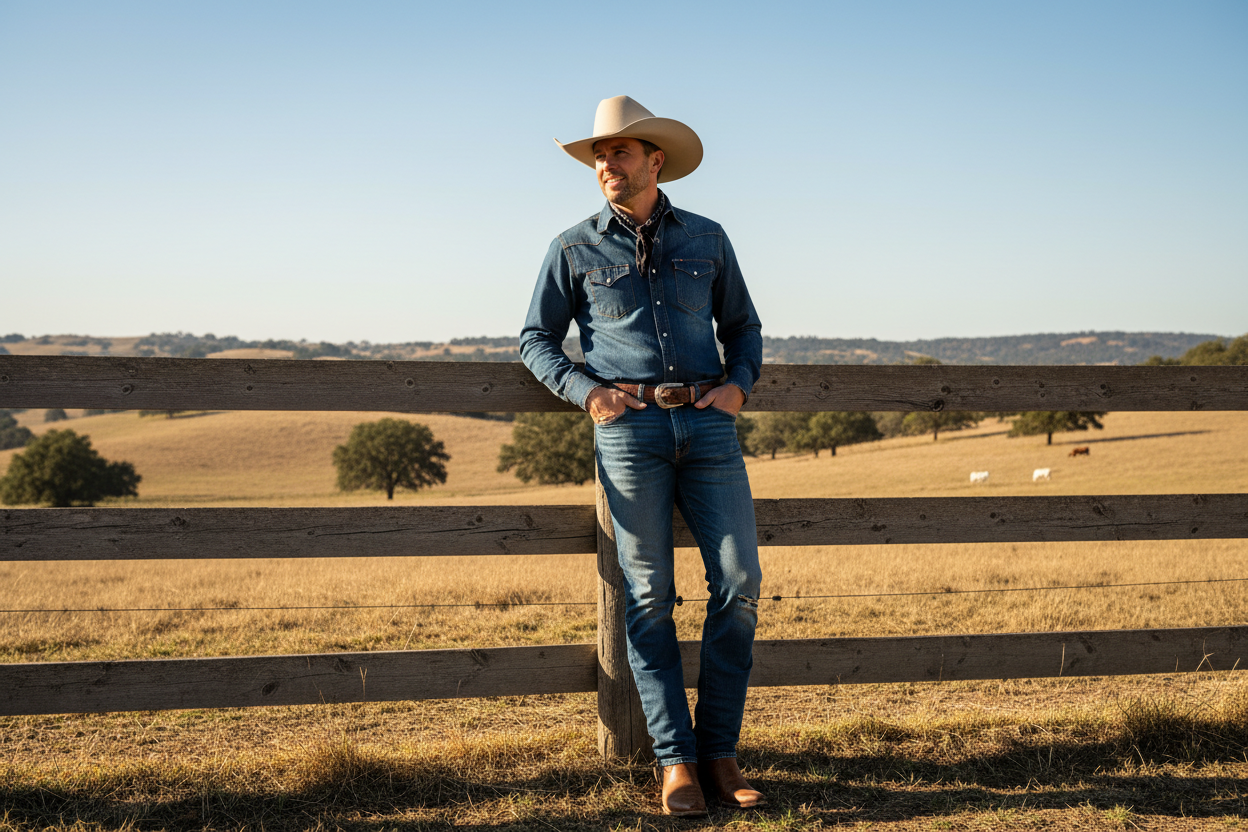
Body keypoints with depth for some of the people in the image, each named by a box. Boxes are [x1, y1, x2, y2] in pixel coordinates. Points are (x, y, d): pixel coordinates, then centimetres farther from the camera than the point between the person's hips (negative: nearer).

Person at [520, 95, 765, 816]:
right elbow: (537, 339, 14)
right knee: (650, 594, -3)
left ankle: (719, 751, 5)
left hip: (708, 425, 2)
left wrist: (738, 384, 4)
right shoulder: (576, 249, 9)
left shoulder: (706, 238, 14)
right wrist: (585, 391, -2)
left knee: (740, 581, -7)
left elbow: (742, 326, 22)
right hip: (629, 426, -2)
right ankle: (677, 762, 2)